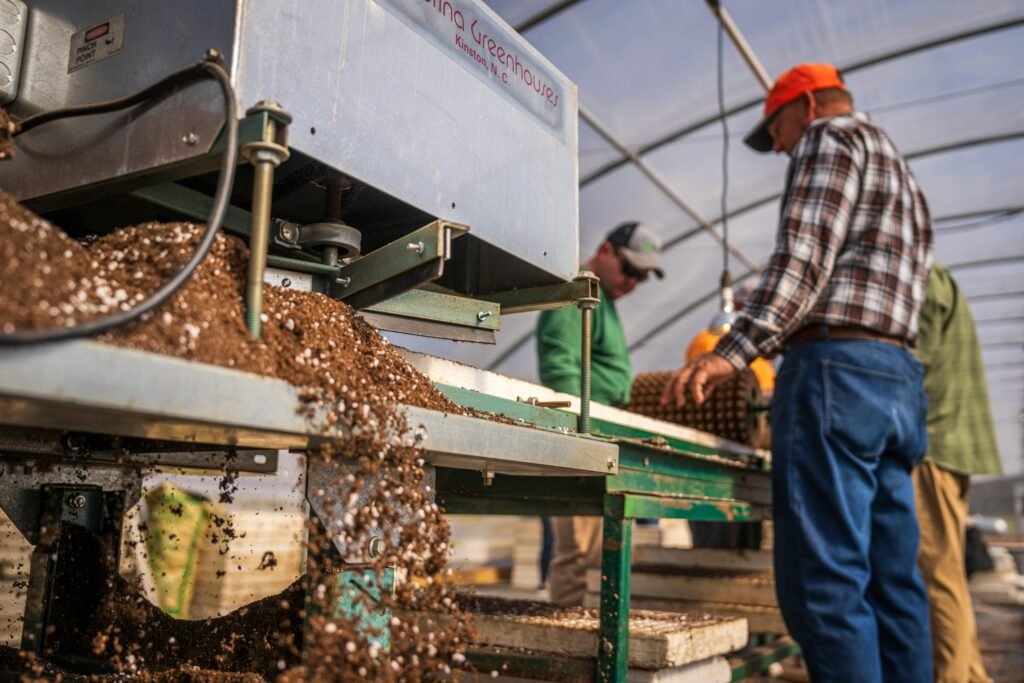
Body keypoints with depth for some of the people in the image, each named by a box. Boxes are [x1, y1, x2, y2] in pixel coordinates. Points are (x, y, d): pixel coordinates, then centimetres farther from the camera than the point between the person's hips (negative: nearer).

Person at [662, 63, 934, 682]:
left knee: (824, 582, -11)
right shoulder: (904, 177, 31)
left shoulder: (831, 136, 4)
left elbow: (803, 259, -13)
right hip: (901, 378, 10)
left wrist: (733, 352, -20)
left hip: (836, 365, -10)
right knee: (893, 580, 9)